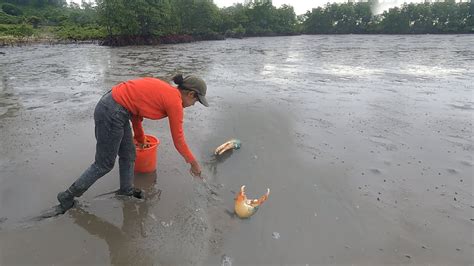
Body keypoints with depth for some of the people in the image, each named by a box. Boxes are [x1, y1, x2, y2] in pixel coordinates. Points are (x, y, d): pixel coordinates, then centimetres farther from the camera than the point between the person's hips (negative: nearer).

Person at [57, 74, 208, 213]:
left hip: (111, 107, 9)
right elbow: (178, 140, -5)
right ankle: (68, 196, 27)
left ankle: (126, 190, 38)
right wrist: (194, 163, 9)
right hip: (111, 114, -9)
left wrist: (140, 138, 34)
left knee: (128, 154, 20)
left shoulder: (162, 90, 13)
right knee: (104, 165, 9)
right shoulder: (175, 103, -12)